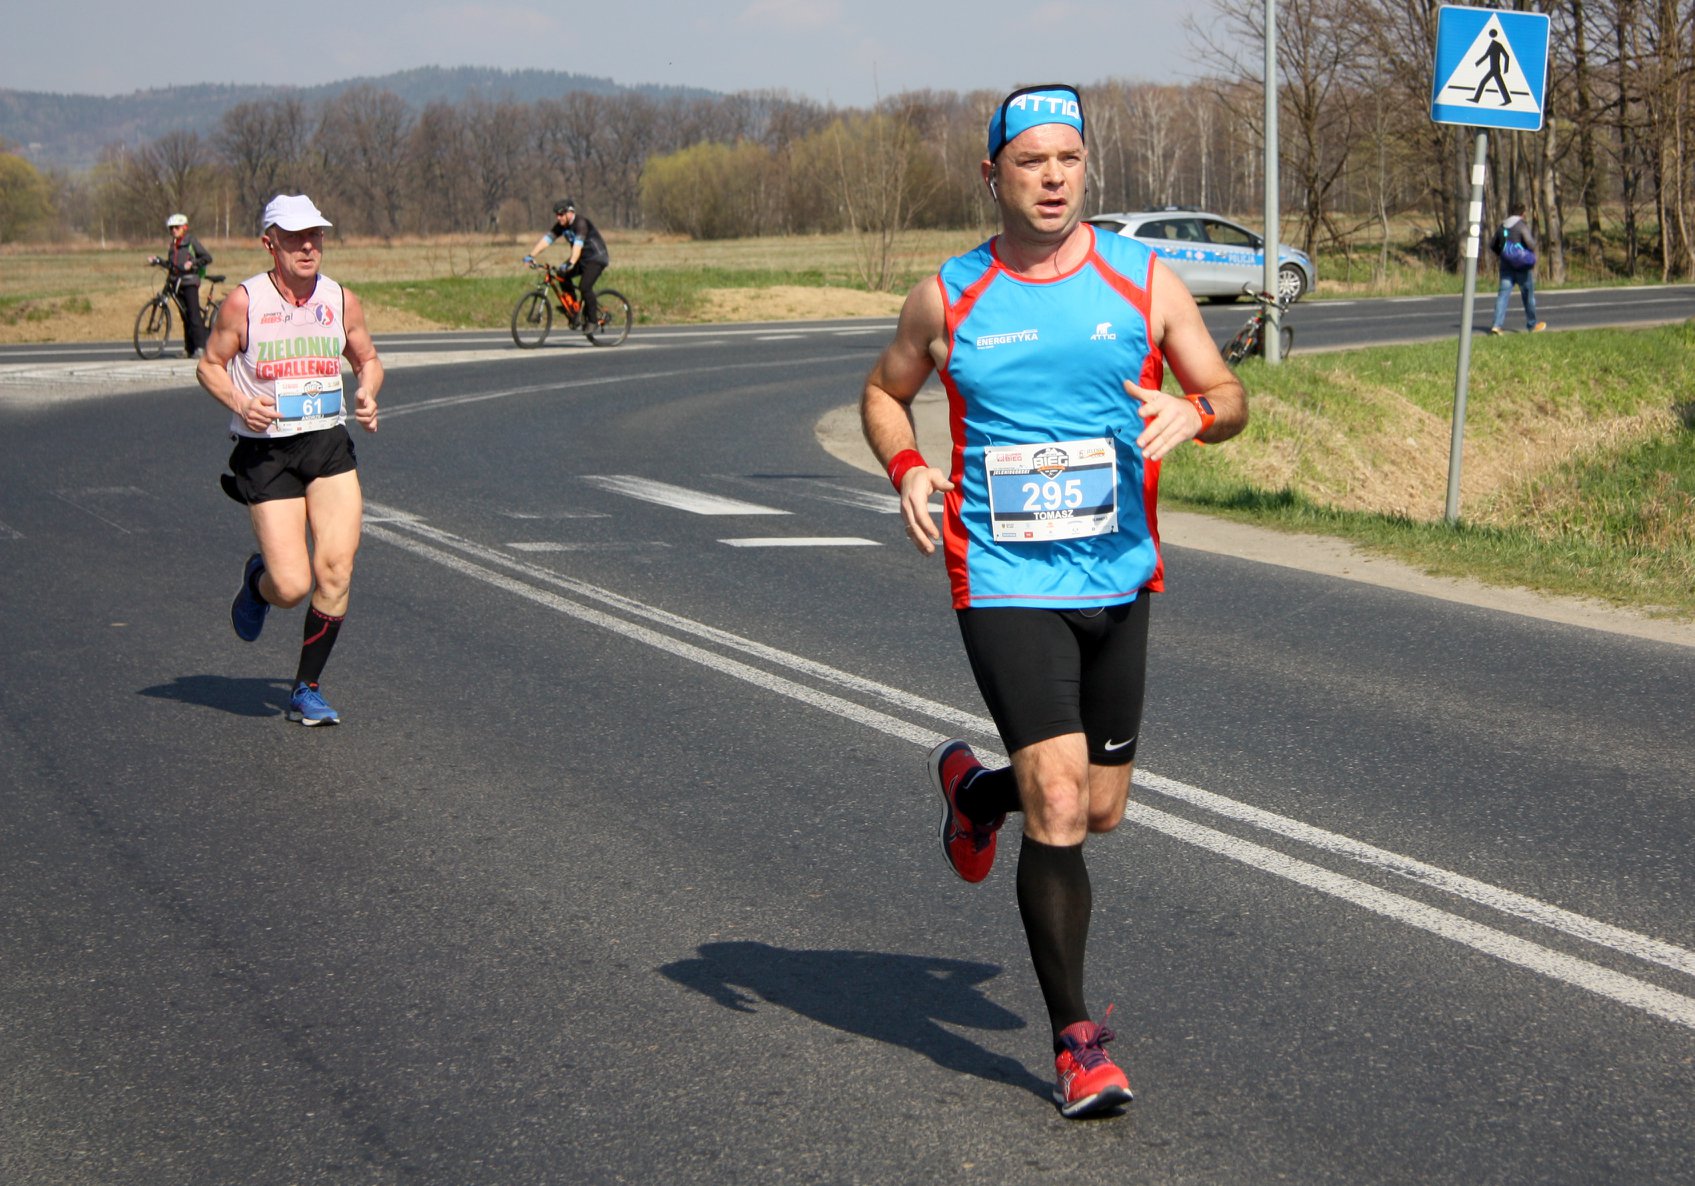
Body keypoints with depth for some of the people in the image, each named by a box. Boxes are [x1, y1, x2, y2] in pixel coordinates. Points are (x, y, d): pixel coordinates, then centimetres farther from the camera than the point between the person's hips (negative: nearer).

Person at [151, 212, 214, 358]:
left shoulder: (191, 241, -1)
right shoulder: (172, 245, 18)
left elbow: (207, 258, -5)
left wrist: (193, 263, -16)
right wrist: (158, 260, 9)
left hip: (190, 281, -6)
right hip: (177, 283, 6)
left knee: (194, 314, -14)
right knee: (185, 316, 7)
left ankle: (200, 346, -18)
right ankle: (189, 348, 9)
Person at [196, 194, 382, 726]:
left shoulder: (342, 301, 3)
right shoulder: (243, 302, -6)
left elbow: (368, 359, 18)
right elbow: (209, 366, 3)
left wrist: (368, 394, -3)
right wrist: (239, 404, -16)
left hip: (329, 446, 3)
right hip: (266, 454, -3)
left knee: (336, 571, -10)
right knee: (292, 587, -9)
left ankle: (306, 690, 8)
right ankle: (257, 582, 31)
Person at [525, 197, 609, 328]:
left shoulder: (580, 223, -25)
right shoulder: (561, 226, -2)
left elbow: (578, 244, -39)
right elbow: (546, 239, -10)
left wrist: (571, 263, -53)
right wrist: (531, 256, -21)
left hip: (596, 258, -8)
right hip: (582, 259, 8)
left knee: (585, 287, -24)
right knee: (563, 275, -14)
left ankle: (592, 320, -9)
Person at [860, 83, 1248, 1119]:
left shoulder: (1144, 281, 1)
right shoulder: (947, 299, 0)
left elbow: (1230, 395, 7)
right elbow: (885, 392, 16)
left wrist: (1191, 411, -16)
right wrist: (906, 470, -5)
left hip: (1119, 580, 3)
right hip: (1004, 587, -3)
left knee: (1101, 810, 13)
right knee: (1059, 809, -13)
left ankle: (975, 787, 46)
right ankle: (1078, 1042, -1)